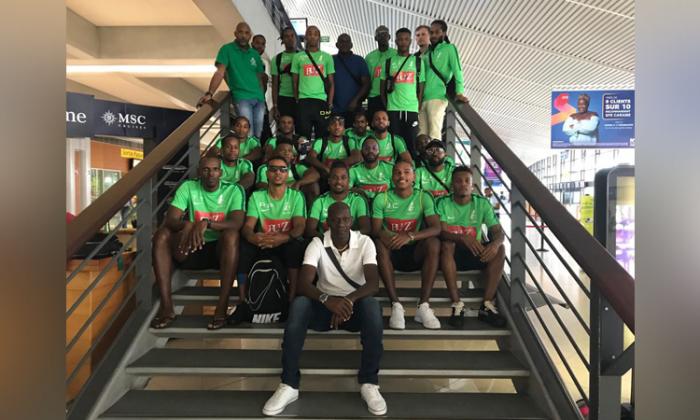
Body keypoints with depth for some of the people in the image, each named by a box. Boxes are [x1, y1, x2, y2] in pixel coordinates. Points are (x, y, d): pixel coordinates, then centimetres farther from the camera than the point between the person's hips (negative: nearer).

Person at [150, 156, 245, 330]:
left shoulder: (234, 190, -7)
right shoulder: (188, 187, -1)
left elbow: (237, 223, -23)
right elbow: (170, 221, -11)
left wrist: (206, 223, -40)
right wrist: (187, 225, -35)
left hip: (221, 250, -3)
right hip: (191, 249, 3)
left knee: (231, 235, -34)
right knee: (161, 235, -21)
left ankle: (222, 307, -32)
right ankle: (166, 306, -23)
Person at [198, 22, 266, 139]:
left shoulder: (255, 54, 14)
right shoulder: (227, 49, 0)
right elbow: (220, 73, -9)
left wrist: (262, 99, 12)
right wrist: (209, 93, -22)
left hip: (258, 99, 5)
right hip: (242, 98, -5)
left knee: (258, 135, 5)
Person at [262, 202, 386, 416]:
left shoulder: (365, 242, -8)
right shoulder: (317, 244, -8)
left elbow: (373, 283, -20)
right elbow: (303, 284, -21)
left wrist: (348, 300, -39)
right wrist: (326, 299, -41)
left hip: (354, 305, 0)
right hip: (325, 304, 1)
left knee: (371, 305, -35)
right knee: (299, 304, -31)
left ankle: (369, 382, -21)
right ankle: (289, 385, -22)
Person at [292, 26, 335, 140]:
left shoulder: (327, 57, 10)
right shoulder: (298, 57, 10)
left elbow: (331, 83, 9)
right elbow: (295, 82, 12)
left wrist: (330, 103, 1)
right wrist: (296, 100, 5)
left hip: (321, 100, 0)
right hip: (303, 101, 0)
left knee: (322, 135, 0)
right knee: (303, 135, 0)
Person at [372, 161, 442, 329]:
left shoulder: (423, 198, -2)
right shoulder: (381, 199, -1)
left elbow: (436, 228, -15)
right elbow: (375, 230, -8)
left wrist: (410, 236, -33)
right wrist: (383, 236, -33)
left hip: (414, 252, 0)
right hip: (391, 252, 0)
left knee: (433, 243, -29)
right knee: (379, 244, -31)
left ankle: (423, 306, -29)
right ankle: (396, 305, -32)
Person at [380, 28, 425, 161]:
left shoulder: (418, 61, 10)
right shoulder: (388, 62, 11)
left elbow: (421, 87, 8)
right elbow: (382, 87, 12)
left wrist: (419, 108, -1)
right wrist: (385, 107, 3)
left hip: (411, 109, 0)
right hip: (392, 109, 0)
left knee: (411, 144, -2)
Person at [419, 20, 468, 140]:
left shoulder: (449, 48, 7)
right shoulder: (427, 53, 23)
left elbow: (457, 70, -3)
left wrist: (459, 92, -16)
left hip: (437, 97, -6)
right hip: (422, 98, 6)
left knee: (434, 134, -14)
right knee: (422, 134, 1)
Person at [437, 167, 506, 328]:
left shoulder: (482, 203, 0)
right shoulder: (443, 203, -5)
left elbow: (498, 232, -7)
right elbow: (442, 232, -18)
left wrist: (495, 243, -33)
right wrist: (463, 238, -39)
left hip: (475, 254, 3)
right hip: (451, 254, -2)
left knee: (500, 249, -24)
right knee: (446, 244, -34)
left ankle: (487, 305, -24)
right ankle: (457, 305, -33)